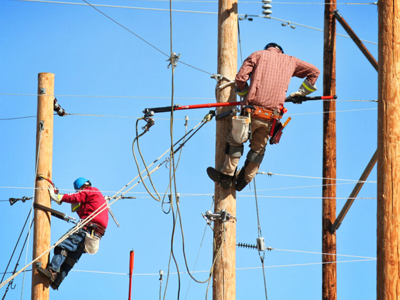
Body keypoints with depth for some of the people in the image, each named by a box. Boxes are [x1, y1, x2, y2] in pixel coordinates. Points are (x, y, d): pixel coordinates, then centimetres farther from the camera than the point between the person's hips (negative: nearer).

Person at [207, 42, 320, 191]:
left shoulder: (258, 54, 11)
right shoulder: (290, 61, 19)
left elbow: (240, 78, 1)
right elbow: (314, 71, 23)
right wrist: (301, 93, 24)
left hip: (253, 110, -2)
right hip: (272, 116, 2)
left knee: (235, 140, 16)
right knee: (258, 148, 20)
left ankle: (227, 175, 16)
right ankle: (244, 180, 24)